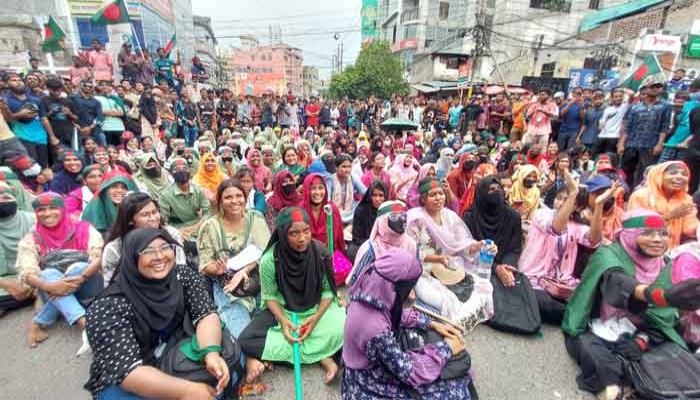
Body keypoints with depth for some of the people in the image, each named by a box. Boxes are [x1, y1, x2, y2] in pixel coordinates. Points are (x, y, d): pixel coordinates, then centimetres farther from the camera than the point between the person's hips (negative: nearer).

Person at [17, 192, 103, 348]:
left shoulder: (84, 229, -1)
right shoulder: (30, 240, 5)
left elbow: (100, 257, -14)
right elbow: (27, 274, -8)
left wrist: (81, 278, -32)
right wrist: (49, 286, -30)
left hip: (86, 288, -1)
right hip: (52, 293, 2)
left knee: (79, 266, -30)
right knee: (49, 274, -28)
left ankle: (39, 323, -21)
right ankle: (82, 321, -43)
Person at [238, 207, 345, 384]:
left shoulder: (321, 252, -18)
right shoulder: (270, 260, -20)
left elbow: (328, 290, -8)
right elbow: (270, 296, -6)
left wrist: (316, 318, -22)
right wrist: (283, 321, -21)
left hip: (316, 308, 0)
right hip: (282, 310, 1)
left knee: (339, 331, -27)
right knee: (246, 340, -23)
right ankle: (322, 356, -19)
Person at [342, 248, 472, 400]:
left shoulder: (370, 295, -17)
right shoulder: (376, 330, -39)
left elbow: (398, 314, 4)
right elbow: (411, 373, -25)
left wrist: (432, 324, -3)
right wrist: (446, 348, -14)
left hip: (379, 360, 7)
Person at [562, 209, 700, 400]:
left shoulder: (666, 268, 6)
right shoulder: (608, 254, -12)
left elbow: (666, 318, 3)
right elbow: (617, 282, -34)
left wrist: (642, 340, -16)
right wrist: (665, 295, -54)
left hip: (640, 336, 6)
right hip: (596, 332, -6)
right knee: (592, 352, -35)